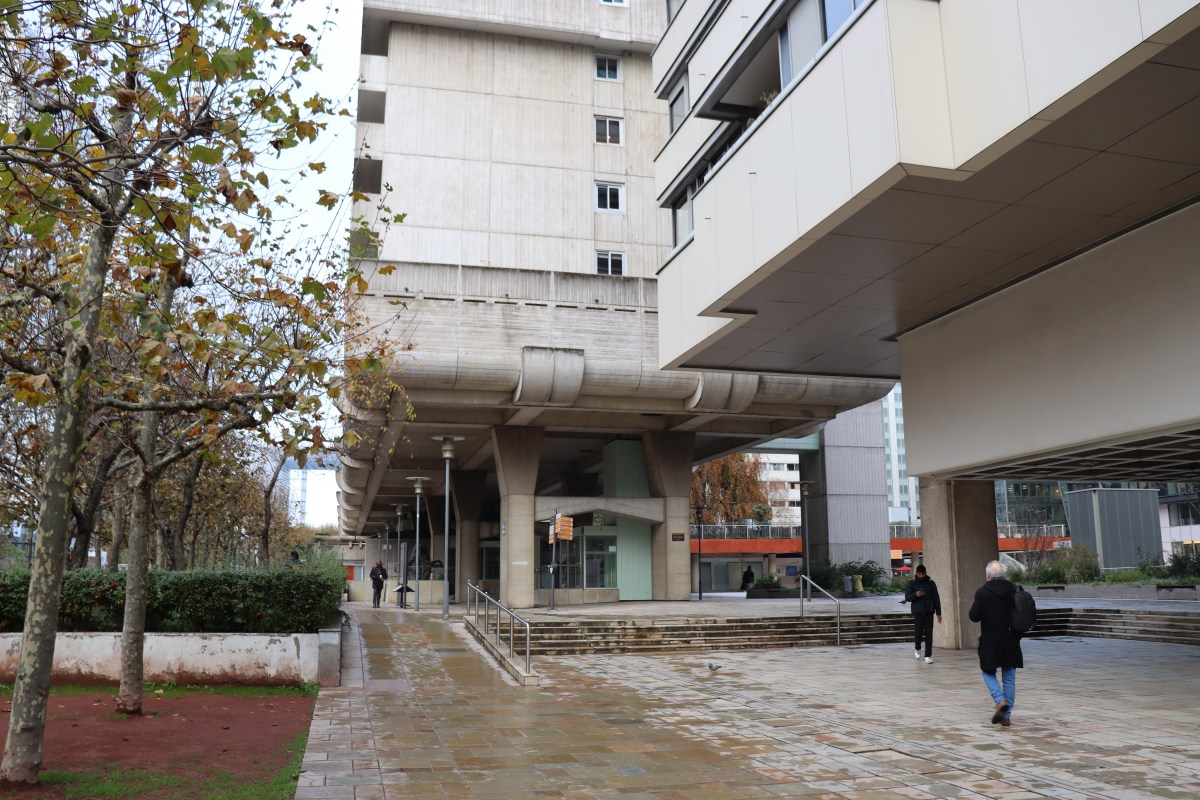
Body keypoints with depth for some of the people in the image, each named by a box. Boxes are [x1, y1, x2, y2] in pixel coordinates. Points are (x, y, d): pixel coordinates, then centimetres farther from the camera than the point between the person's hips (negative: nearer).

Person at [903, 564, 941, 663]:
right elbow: (907, 597, 2)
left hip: (929, 612, 1)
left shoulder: (931, 584, 9)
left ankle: (928, 656, 1)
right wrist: (915, 595, -18)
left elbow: (936, 599, 9)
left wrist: (938, 613, 4)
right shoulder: (912, 583, 5)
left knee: (929, 634, -3)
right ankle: (917, 648, 26)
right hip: (918, 612, -1)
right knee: (918, 632, -4)